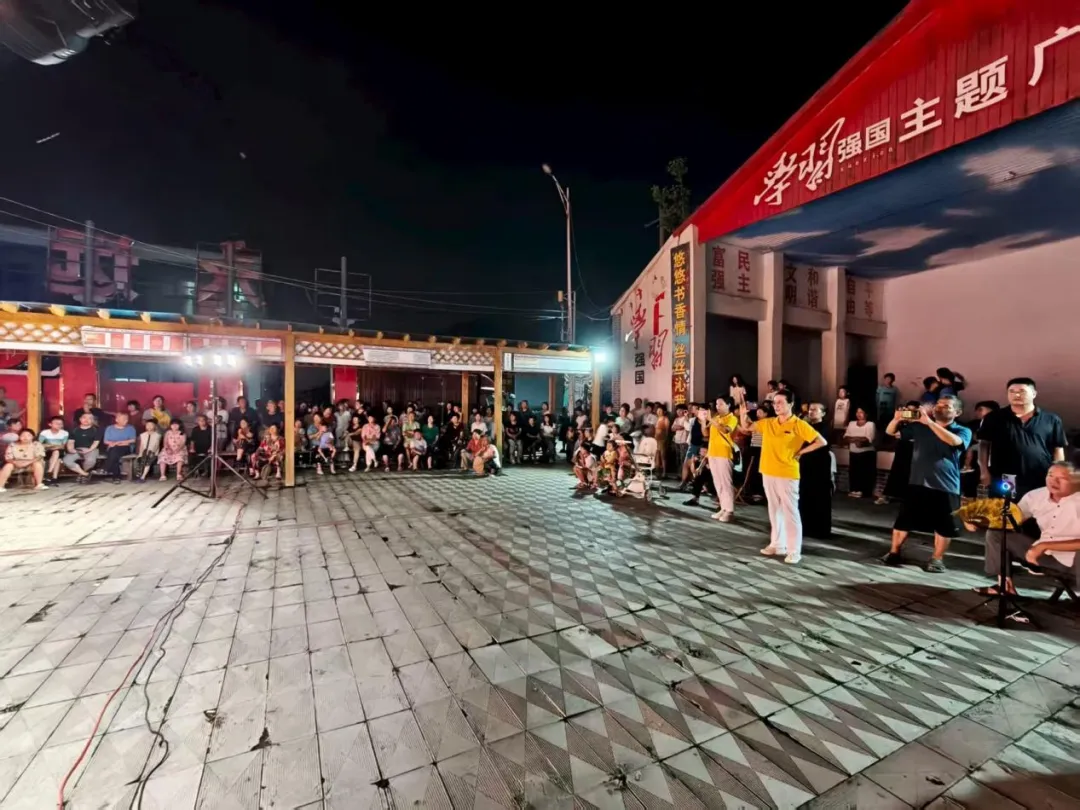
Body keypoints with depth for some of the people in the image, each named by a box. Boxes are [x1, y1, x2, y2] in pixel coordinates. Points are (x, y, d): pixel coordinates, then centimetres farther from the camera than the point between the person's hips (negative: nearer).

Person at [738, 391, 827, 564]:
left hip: (787, 474, -6)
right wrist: (743, 414, -3)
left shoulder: (799, 425, -9)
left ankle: (794, 551, 7)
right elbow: (746, 428, 15)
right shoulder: (767, 423, 7)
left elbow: (822, 442, -8)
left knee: (790, 512, -1)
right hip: (768, 473, 6)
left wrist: (800, 452, -7)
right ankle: (777, 544, 24)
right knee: (774, 510, 14)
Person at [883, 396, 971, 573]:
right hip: (917, 483, 2)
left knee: (943, 525, 6)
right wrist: (897, 419, -14)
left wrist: (929, 421, -28)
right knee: (903, 519, 6)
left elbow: (954, 441, -23)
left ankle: (937, 559, 21)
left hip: (945, 486, -2)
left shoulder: (963, 431, 0)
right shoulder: (919, 426, 8)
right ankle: (894, 553, 16)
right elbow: (891, 432, 8)